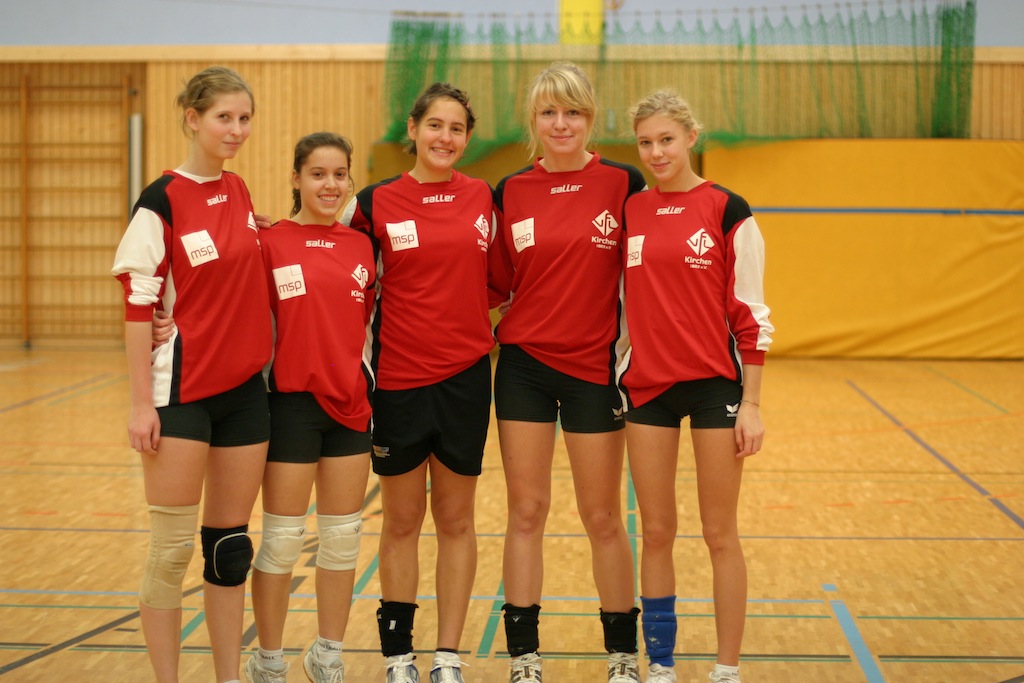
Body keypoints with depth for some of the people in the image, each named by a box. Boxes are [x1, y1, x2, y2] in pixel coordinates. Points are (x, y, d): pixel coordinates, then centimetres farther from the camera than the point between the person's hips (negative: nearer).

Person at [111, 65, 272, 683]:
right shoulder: (162, 201, -9)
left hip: (245, 388, 6)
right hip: (182, 392, -6)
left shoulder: (239, 191, 9)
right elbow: (138, 307, -11)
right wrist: (142, 402, -13)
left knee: (231, 545, 10)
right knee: (172, 549, -1)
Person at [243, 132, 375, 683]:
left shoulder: (361, 247, 7)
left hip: (350, 403, 5)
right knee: (282, 539, 3)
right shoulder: (271, 243, -6)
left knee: (343, 536, 11)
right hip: (292, 401, -4)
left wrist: (370, 385, 8)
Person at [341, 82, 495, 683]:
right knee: (402, 521, 7)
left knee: (456, 520, 8)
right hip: (398, 378, -1)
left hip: (466, 375, 2)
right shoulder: (377, 202, -3)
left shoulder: (484, 197, 4)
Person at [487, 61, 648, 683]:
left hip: (595, 367, -2)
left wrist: (633, 352, -6)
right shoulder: (511, 192, 3)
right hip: (524, 366, 2)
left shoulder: (623, 183, -3)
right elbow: (496, 286, 10)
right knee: (527, 511, 6)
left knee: (603, 516, 6)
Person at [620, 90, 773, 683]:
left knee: (720, 534, 3)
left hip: (715, 383, -3)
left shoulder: (726, 210, -4)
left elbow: (751, 314, -4)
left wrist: (751, 403, -8)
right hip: (648, 386, 3)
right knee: (657, 532, 8)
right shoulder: (628, 212, 6)